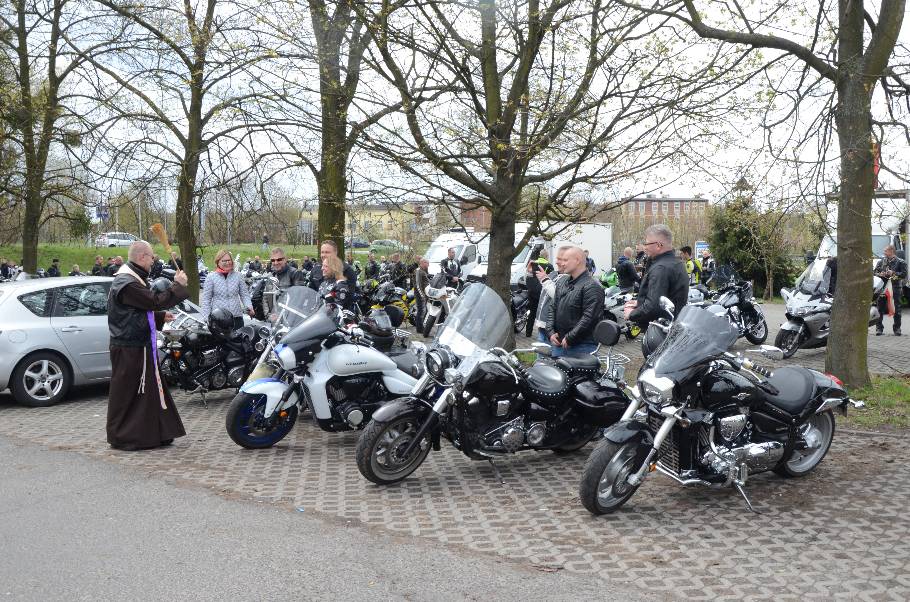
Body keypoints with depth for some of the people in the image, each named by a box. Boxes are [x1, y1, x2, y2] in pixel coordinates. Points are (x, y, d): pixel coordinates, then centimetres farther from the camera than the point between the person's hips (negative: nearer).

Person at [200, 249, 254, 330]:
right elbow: (206, 299, 3)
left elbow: (244, 294, 10)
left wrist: (249, 307, -9)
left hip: (236, 317, 2)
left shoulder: (238, 276, 7)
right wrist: (206, 318, -3)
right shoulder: (211, 277, 1)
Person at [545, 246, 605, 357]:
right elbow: (553, 309, 18)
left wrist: (569, 338, -18)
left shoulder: (592, 287, -12)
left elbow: (589, 318, -19)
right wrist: (550, 332, 4)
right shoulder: (562, 283, 15)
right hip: (559, 344, 8)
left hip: (582, 347, -8)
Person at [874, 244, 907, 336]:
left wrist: (894, 273, -16)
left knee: (896, 309, 1)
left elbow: (904, 274, -4)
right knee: (880, 308, 0)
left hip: (895, 288, -3)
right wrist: (880, 274, -7)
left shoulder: (900, 262, 3)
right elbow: (875, 272, 14)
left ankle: (897, 329, 9)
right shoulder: (881, 261, 14)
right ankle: (879, 328, 5)